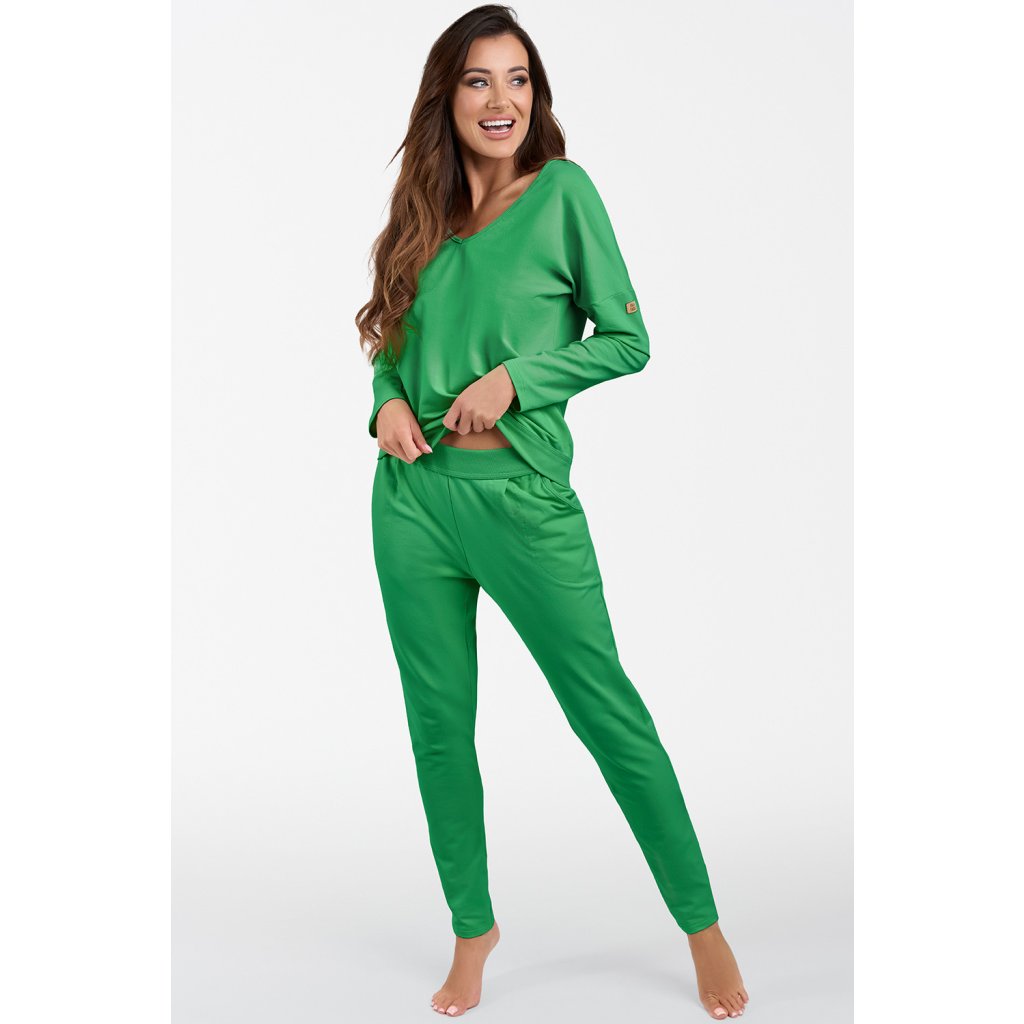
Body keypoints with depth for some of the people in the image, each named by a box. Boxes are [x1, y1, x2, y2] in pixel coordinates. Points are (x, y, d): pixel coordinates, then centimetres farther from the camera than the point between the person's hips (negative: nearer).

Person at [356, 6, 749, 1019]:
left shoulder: (564, 192, -2)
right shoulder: (424, 212, 10)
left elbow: (628, 340, -2)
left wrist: (515, 377, -14)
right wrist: (388, 400, -4)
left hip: (523, 496, -4)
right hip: (414, 497, 4)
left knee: (609, 713, 1)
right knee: (439, 724, 10)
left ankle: (703, 925, 18)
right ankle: (472, 928, 29)